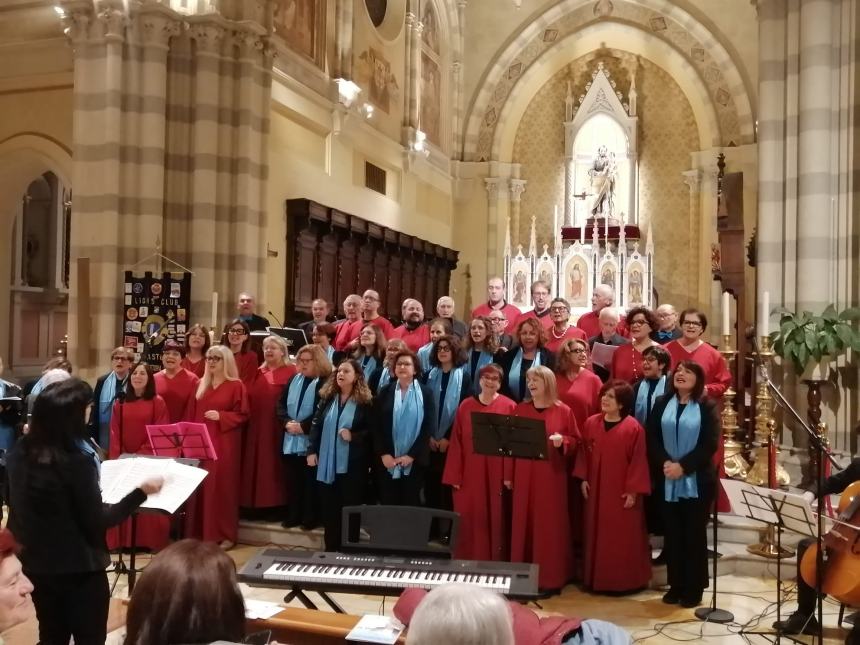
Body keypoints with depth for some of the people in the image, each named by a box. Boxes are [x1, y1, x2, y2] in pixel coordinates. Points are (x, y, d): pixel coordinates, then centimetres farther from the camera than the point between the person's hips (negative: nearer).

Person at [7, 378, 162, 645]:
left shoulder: (20, 452, -3)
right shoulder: (77, 460, -24)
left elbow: (20, 505, 11)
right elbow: (97, 522, -18)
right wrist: (141, 492, -15)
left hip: (35, 563, 7)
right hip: (80, 568, -7)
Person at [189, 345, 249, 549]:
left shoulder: (236, 385, -4)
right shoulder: (201, 385, 13)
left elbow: (243, 416, -6)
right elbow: (194, 413, 17)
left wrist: (220, 416, -17)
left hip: (224, 443, -5)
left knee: (222, 485, -4)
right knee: (201, 486, 4)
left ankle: (225, 535, 4)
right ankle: (201, 532, 13)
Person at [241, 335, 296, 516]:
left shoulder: (291, 372, -4)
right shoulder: (259, 372, 18)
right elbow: (250, 397, 14)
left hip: (277, 426, -6)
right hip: (257, 425, 6)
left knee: (274, 465, -2)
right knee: (256, 465, 8)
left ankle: (275, 504, 5)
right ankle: (259, 504, 15)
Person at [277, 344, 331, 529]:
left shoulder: (325, 383, -8)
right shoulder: (293, 379, 12)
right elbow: (281, 404, 9)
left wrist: (303, 426, -16)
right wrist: (287, 422, -8)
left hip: (311, 440, -6)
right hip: (291, 440, 6)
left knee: (310, 480, 3)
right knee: (292, 480, 10)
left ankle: (310, 517, 13)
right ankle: (293, 515, 20)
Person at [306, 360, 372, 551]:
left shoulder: (365, 401, -5)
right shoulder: (327, 398, 7)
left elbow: (372, 430, -5)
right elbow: (316, 425, 8)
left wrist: (353, 436, -19)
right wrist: (312, 451, 1)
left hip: (352, 463, -4)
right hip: (327, 462, 4)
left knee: (350, 506, 4)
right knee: (328, 507, 10)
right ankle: (331, 548, 21)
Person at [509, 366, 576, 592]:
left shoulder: (563, 410, -3)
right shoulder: (520, 409, 5)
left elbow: (575, 440, 3)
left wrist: (562, 441, -19)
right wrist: (508, 475, 4)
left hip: (552, 475, -3)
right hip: (524, 475, 3)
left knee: (550, 524, 1)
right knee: (523, 523, 7)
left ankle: (550, 577, 10)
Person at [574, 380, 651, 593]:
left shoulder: (633, 428, -12)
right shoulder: (591, 423, 3)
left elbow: (638, 460, -12)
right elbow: (584, 453, 8)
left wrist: (633, 490, -13)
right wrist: (583, 479, 3)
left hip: (622, 491, -5)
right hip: (596, 489, 5)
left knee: (623, 537, 3)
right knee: (597, 534, 12)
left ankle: (625, 581, 15)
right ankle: (597, 578, 24)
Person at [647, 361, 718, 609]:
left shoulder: (707, 407, -1)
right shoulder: (662, 404, 9)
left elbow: (710, 444, -10)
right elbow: (652, 437, 3)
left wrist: (683, 465, -17)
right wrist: (664, 463, -13)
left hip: (697, 480, -3)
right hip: (667, 480, 3)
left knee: (694, 534, 3)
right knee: (672, 533, 7)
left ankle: (694, 588, 13)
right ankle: (676, 585, 18)